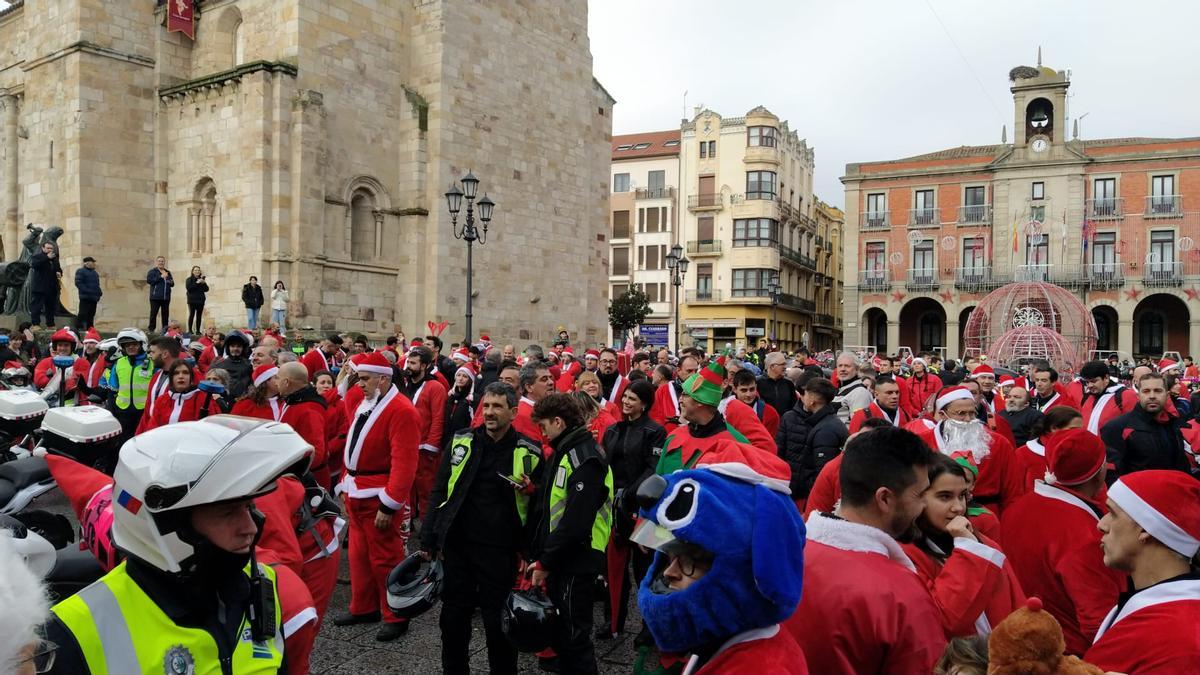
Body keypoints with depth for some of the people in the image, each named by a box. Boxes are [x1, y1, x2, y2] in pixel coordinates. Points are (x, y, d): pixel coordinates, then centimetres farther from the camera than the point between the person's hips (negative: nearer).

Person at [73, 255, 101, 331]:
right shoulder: (80, 271, -4)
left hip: (94, 298, 8)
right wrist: (87, 291, -23)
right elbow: (78, 283, -14)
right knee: (83, 313, -11)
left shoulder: (95, 273, 20)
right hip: (85, 297, -8)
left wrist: (99, 292, 9)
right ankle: (77, 328, -7)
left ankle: (89, 328, 14)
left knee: (91, 315, 10)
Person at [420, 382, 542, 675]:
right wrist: (428, 540, 3)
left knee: (498, 620, 6)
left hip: (500, 549, -2)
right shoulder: (460, 441, 2)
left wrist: (529, 491, -17)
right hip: (457, 544, 2)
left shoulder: (530, 452, -3)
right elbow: (439, 493, 6)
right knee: (453, 616, 13)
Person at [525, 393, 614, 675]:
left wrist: (545, 561, -18)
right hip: (557, 560, 9)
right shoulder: (562, 452, 13)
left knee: (573, 636, 2)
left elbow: (575, 521, -24)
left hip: (575, 563, -9)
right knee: (557, 631, 18)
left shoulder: (585, 458, -18)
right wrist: (537, 554, 9)